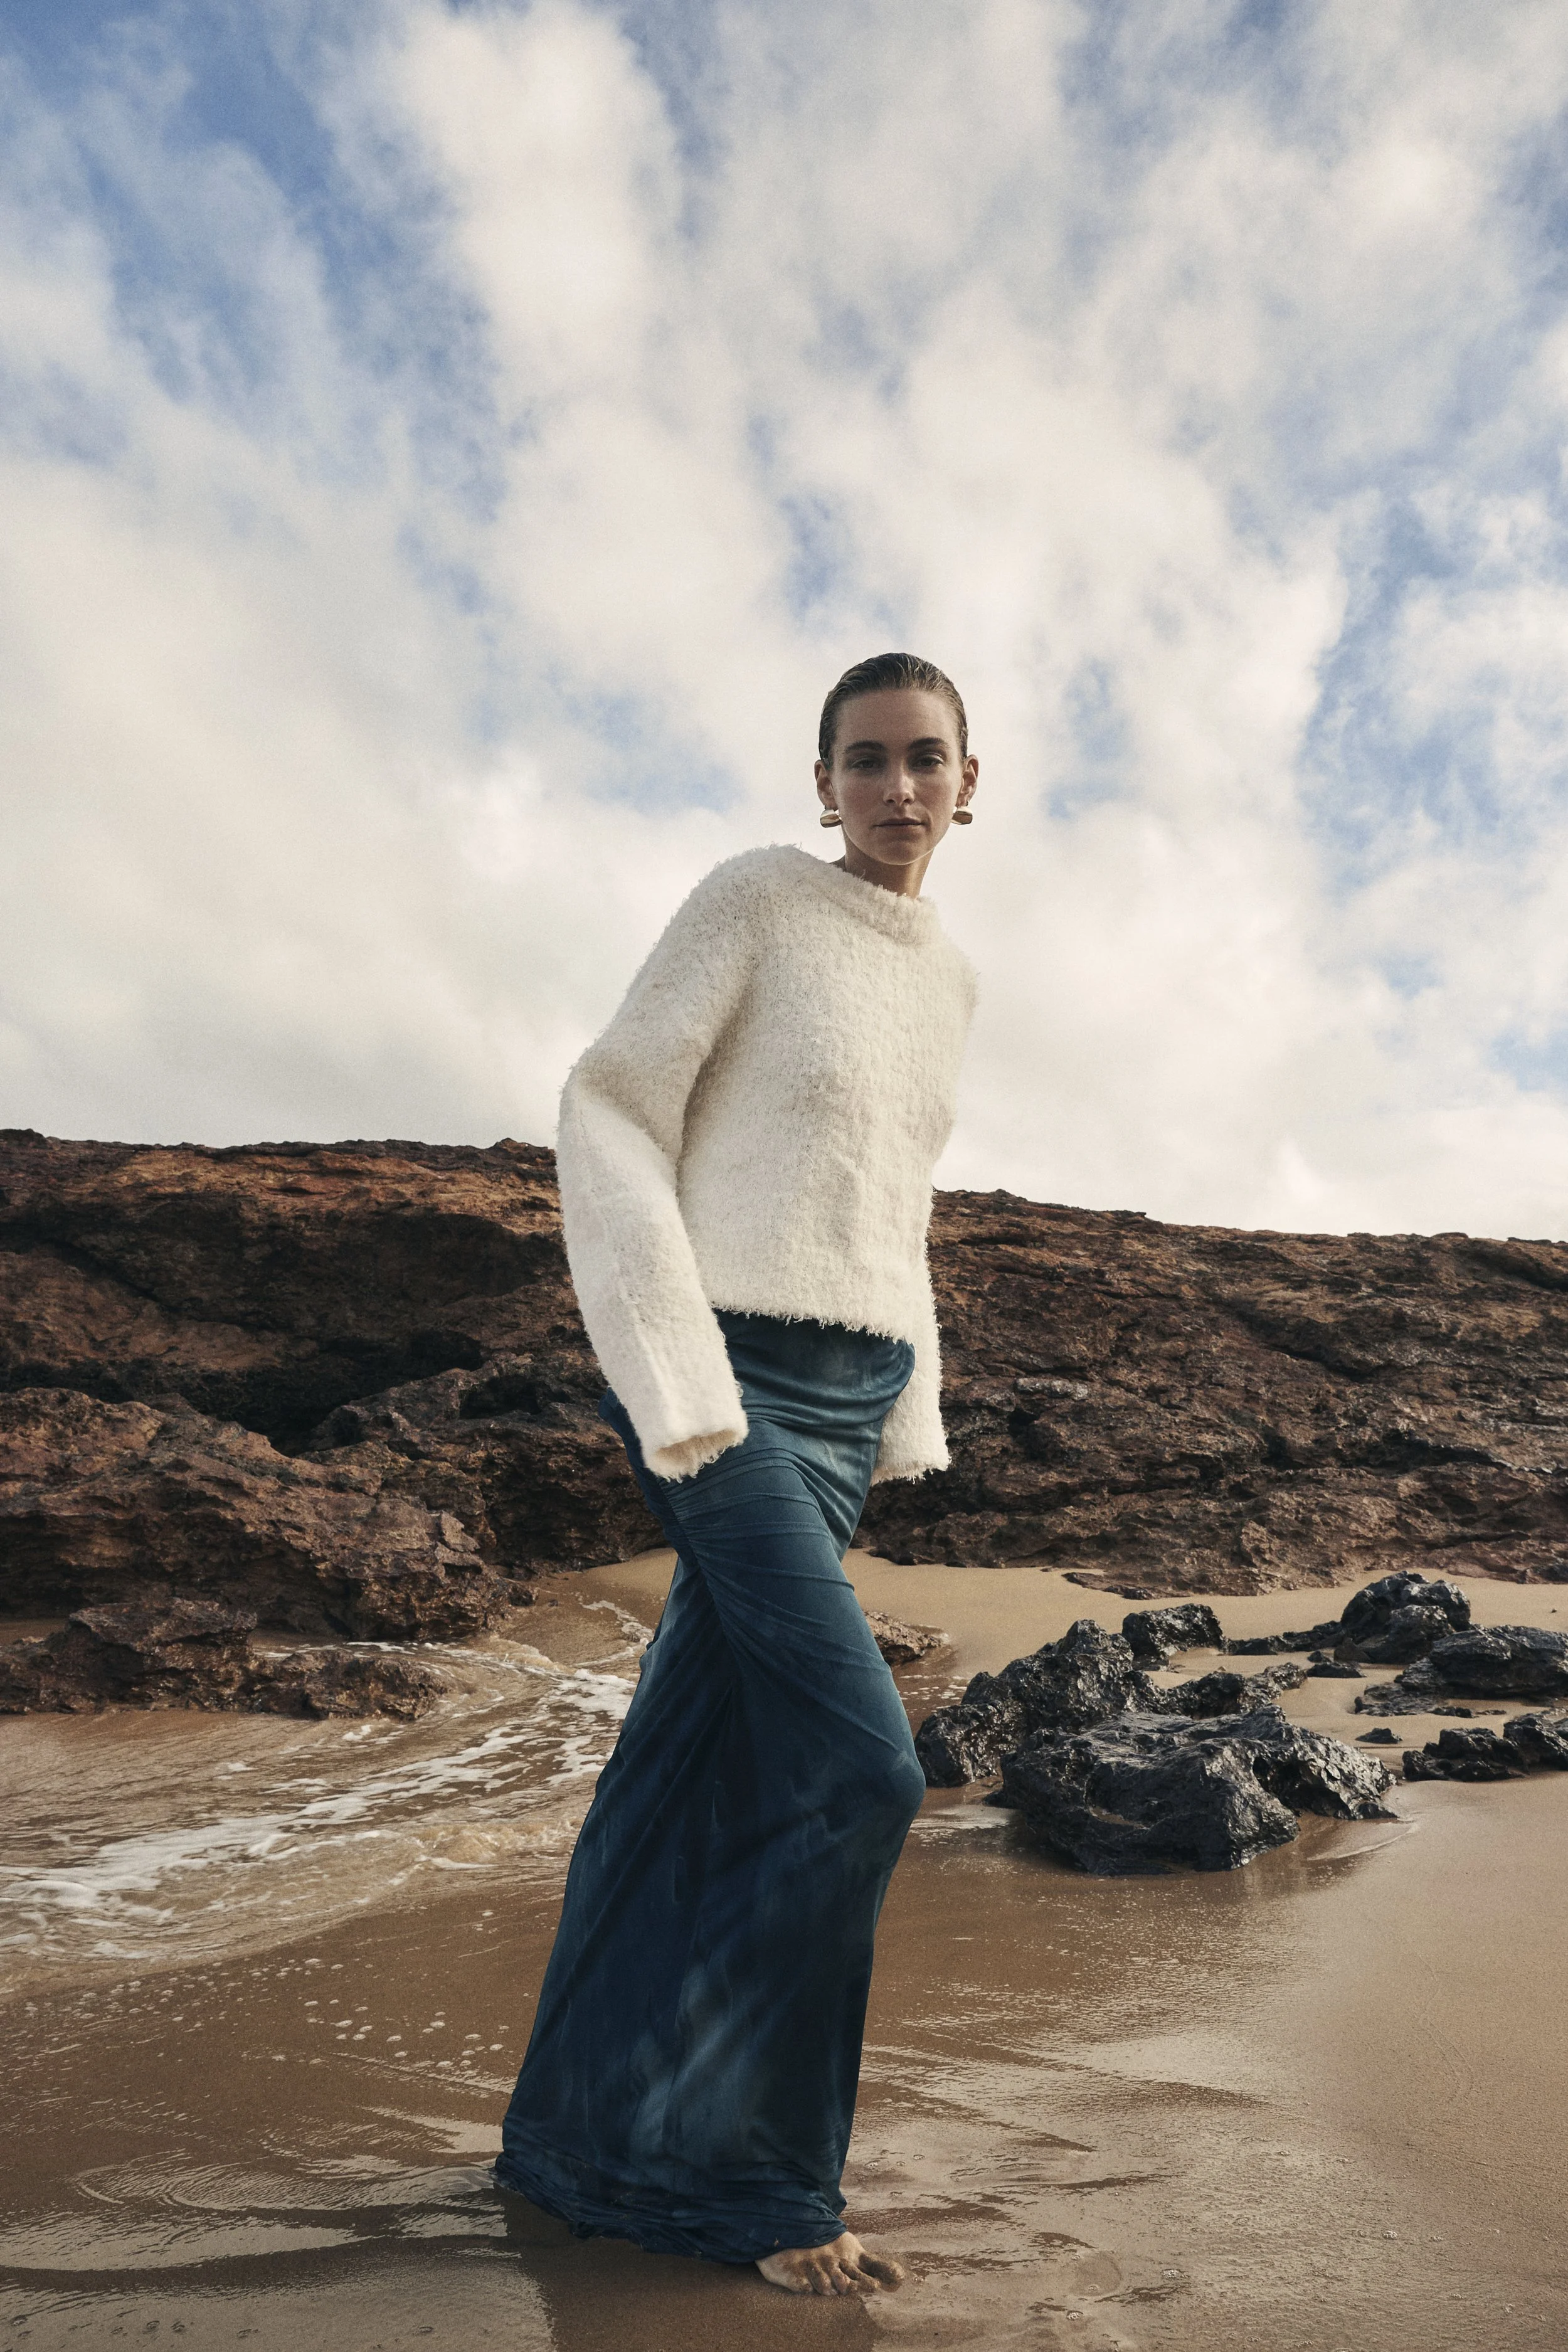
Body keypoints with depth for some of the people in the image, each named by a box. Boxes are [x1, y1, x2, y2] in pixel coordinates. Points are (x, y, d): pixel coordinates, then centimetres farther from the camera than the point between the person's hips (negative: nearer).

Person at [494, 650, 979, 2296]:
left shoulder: (947, 976, 16)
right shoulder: (758, 897, -4)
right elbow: (608, 1113, -9)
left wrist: (910, 1416, 17)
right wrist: (677, 1392, -16)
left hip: (844, 1407, 7)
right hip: (728, 1382, -6)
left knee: (695, 1764, 11)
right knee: (860, 1769, -10)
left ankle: (580, 2143, 28)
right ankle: (736, 2168, 14)